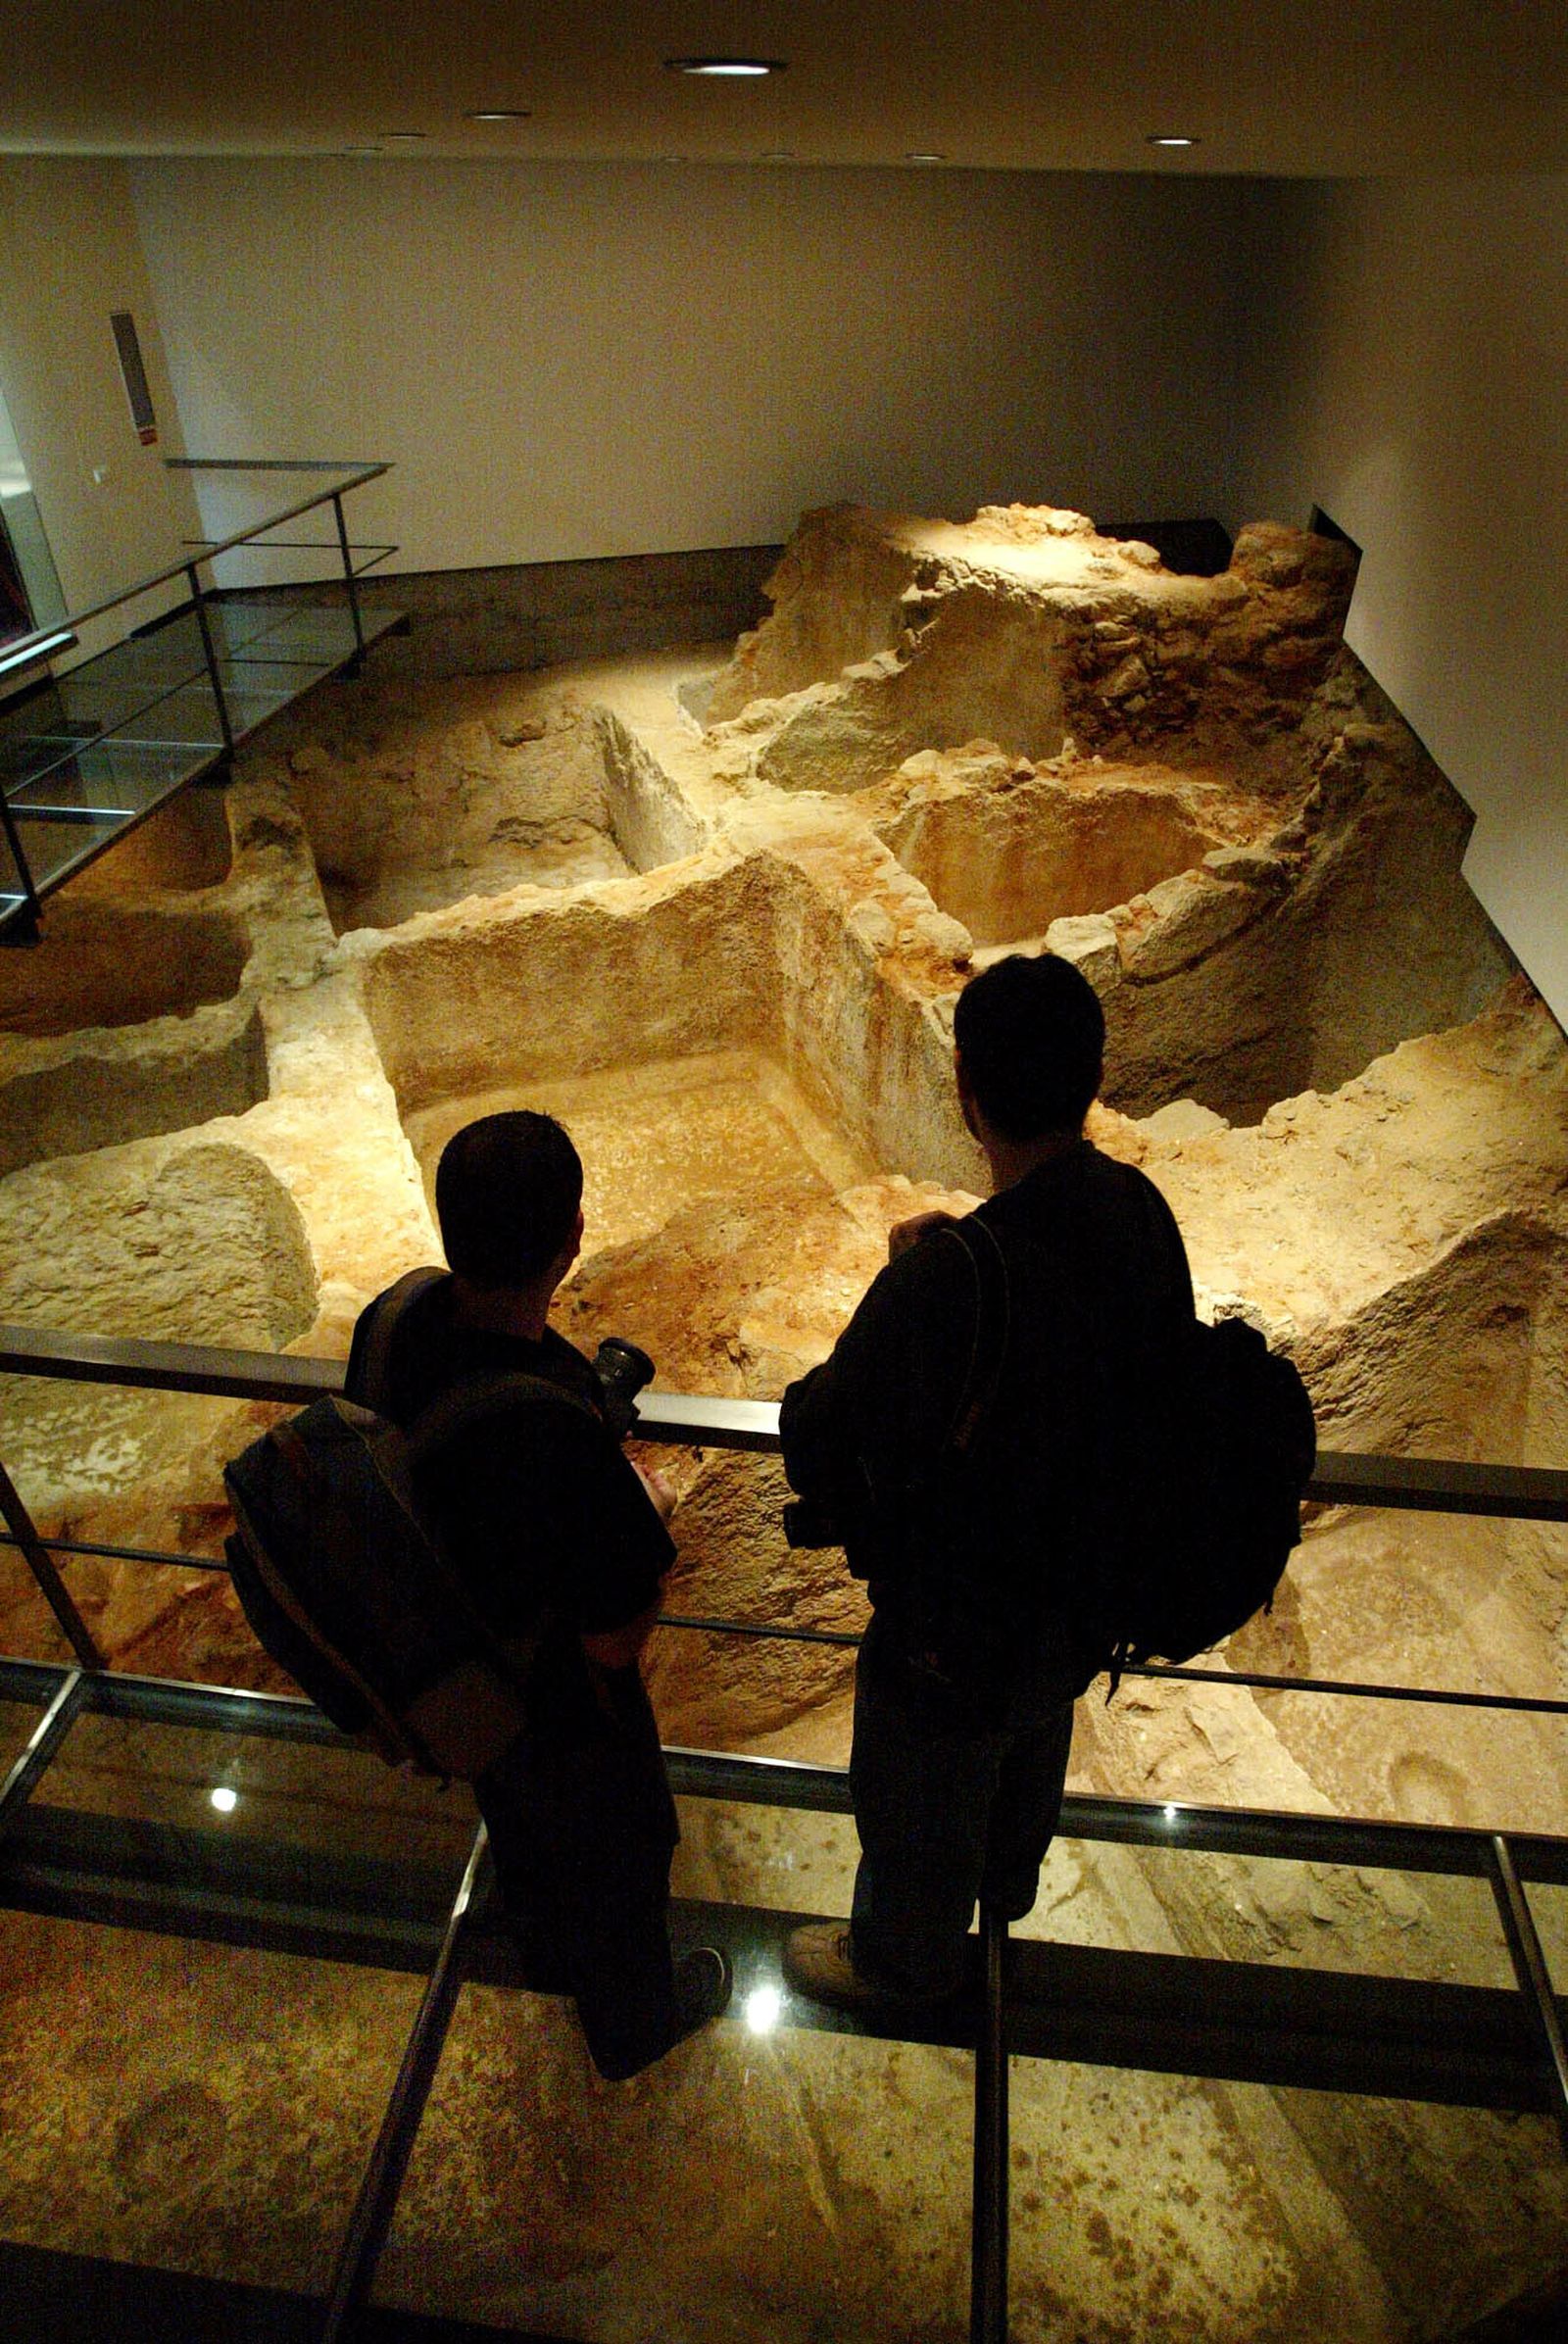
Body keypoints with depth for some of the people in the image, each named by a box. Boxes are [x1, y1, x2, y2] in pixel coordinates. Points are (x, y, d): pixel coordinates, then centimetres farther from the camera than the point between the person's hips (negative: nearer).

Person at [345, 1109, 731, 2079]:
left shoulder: (393, 1319, -22)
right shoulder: (564, 1432, -44)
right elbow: (616, 1640, -29)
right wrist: (651, 1511, -12)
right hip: (563, 1707, -6)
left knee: (522, 1826, 36)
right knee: (613, 1863, 26)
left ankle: (552, 1958, 67)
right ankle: (634, 2022, 57)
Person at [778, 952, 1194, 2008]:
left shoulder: (943, 1284, -41)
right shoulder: (1141, 1213, -18)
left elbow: (817, 1446, -28)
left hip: (958, 1624, -7)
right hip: (1088, 1593, 7)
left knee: (921, 1803, 25)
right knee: (1034, 1750, 36)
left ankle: (906, 1959, 55)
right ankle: (1008, 1881, 67)